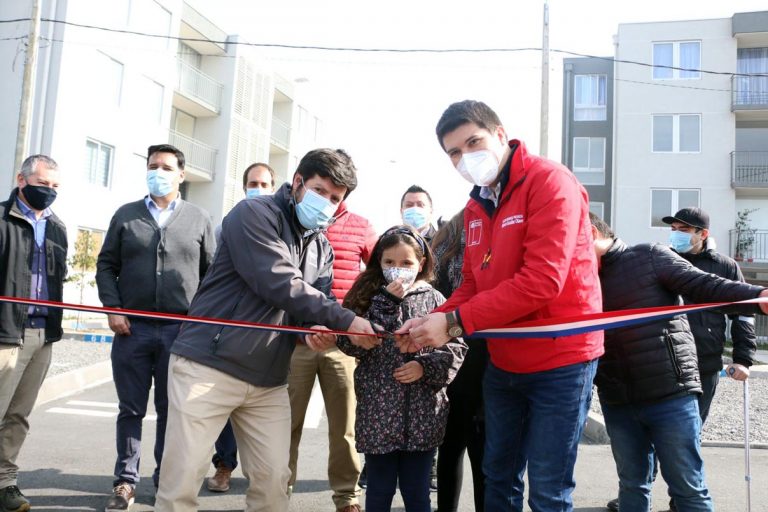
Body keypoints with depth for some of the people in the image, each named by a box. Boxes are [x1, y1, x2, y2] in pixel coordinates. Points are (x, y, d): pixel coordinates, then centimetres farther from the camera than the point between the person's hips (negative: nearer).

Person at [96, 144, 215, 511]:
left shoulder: (199, 219, 7)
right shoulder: (126, 215, 10)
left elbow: (211, 272, 8)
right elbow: (106, 265, 9)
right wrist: (113, 309, -4)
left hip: (181, 330, -1)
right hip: (131, 328, 1)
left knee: (172, 409, 8)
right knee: (131, 409, 8)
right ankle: (125, 481, 21)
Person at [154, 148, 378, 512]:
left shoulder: (322, 249, 14)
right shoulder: (254, 214, -8)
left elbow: (316, 299, 9)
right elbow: (282, 286, -20)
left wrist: (317, 329, -15)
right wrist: (345, 321, -20)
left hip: (268, 382, 6)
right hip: (209, 367, -6)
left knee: (274, 481, 4)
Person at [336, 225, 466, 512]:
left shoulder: (434, 299, 1)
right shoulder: (369, 298, 0)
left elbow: (457, 348, 1)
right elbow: (352, 345, -14)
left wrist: (426, 366, -15)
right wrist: (387, 302, -16)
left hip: (422, 416, 0)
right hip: (379, 413, 0)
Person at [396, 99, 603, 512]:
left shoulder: (549, 182, -16)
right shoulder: (475, 206, 9)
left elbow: (541, 281, -26)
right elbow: (473, 284, 9)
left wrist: (455, 322, -24)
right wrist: (434, 323, -10)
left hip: (560, 361, -7)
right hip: (502, 363, 8)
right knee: (498, 478, 19)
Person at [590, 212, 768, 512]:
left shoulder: (650, 256, -2)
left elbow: (704, 286, -10)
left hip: (671, 395, -4)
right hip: (616, 402, 5)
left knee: (689, 488, 6)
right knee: (632, 485, 15)